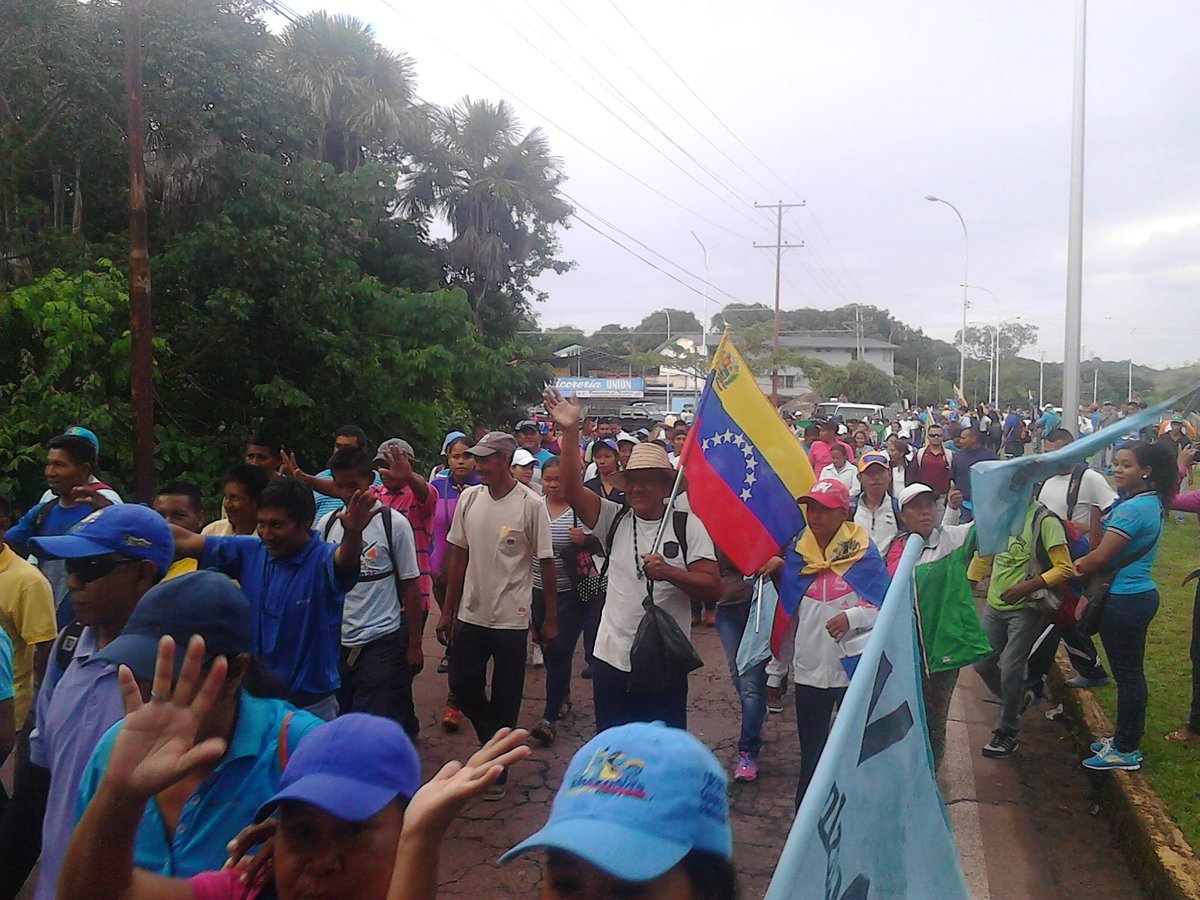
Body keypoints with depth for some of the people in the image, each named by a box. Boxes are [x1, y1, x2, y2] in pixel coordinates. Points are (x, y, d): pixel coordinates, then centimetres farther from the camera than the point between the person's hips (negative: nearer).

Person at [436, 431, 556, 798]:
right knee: (462, 684, 11)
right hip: (470, 613, 4)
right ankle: (490, 738, 37)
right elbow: (458, 556, 7)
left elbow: (546, 563, -7)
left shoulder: (530, 505, -12)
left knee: (505, 698, 6)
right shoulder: (468, 498, 1)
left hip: (511, 617, -4)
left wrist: (551, 617, -4)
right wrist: (447, 610, 8)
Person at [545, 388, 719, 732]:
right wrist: (570, 430, -18)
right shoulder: (614, 519, 3)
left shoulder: (687, 525, -3)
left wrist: (669, 571, -24)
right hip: (612, 658, 3)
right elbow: (572, 488, -10)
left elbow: (713, 587, -7)